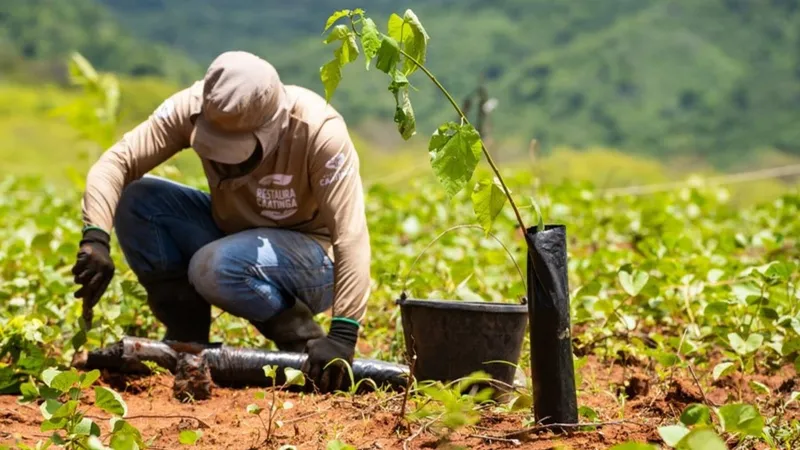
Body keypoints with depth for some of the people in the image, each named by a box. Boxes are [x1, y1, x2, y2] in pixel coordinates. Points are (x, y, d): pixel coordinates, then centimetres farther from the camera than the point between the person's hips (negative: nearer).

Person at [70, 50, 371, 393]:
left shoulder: (318, 130, -30)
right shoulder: (193, 107, -20)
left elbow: (351, 235, -34)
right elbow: (115, 162, -22)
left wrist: (342, 335, -42)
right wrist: (95, 238, -40)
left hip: (310, 257, -5)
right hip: (232, 230, 5)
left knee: (215, 268, -35)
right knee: (135, 200, -16)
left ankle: (303, 339, -7)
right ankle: (186, 338, -5)